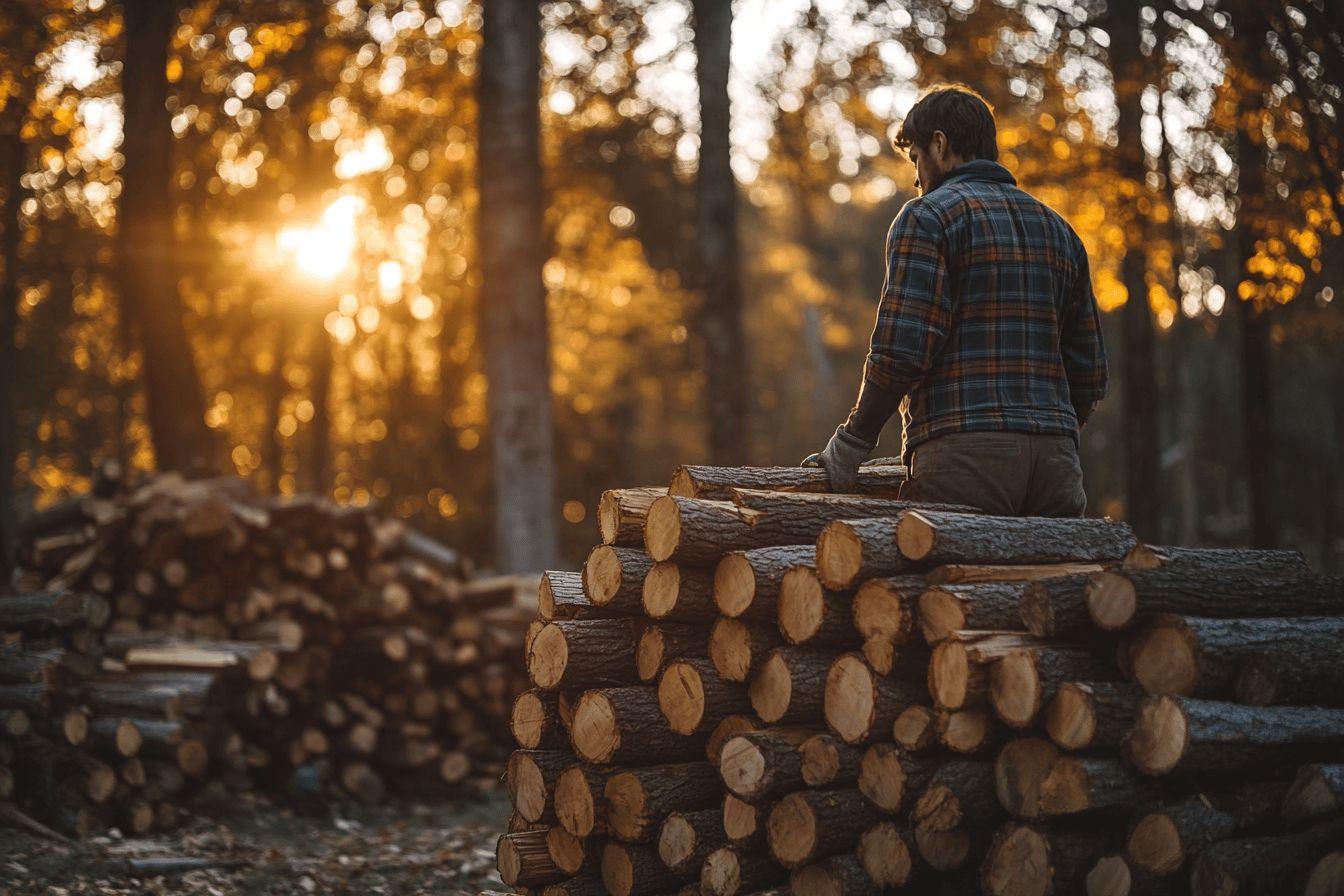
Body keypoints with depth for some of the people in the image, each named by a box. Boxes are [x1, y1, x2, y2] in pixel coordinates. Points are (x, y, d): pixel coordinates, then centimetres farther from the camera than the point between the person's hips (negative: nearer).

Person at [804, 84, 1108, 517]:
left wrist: (851, 443, -2)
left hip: (964, 452, -7)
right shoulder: (1057, 229, 21)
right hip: (1056, 461, 7)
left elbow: (901, 350, -12)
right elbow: (1090, 373, 20)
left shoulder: (928, 215, 0)